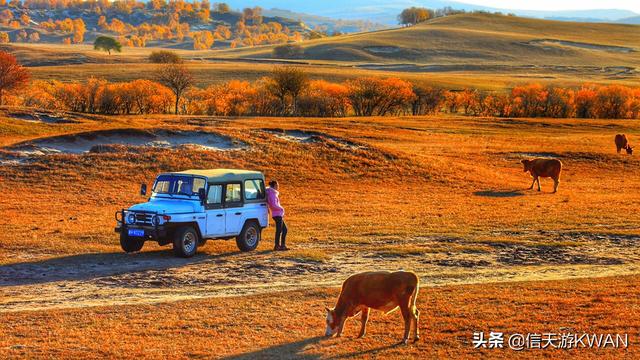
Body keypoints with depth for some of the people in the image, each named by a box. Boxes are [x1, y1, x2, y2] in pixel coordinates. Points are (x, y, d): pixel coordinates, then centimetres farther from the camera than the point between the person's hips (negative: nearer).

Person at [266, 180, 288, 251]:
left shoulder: (272, 193, 15)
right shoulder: (273, 194, -14)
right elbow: (274, 205, -23)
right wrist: (282, 208, -8)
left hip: (278, 214, 10)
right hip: (277, 214, -10)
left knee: (284, 229, 13)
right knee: (279, 230, -5)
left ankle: (283, 245, 14)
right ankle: (277, 246, -1)